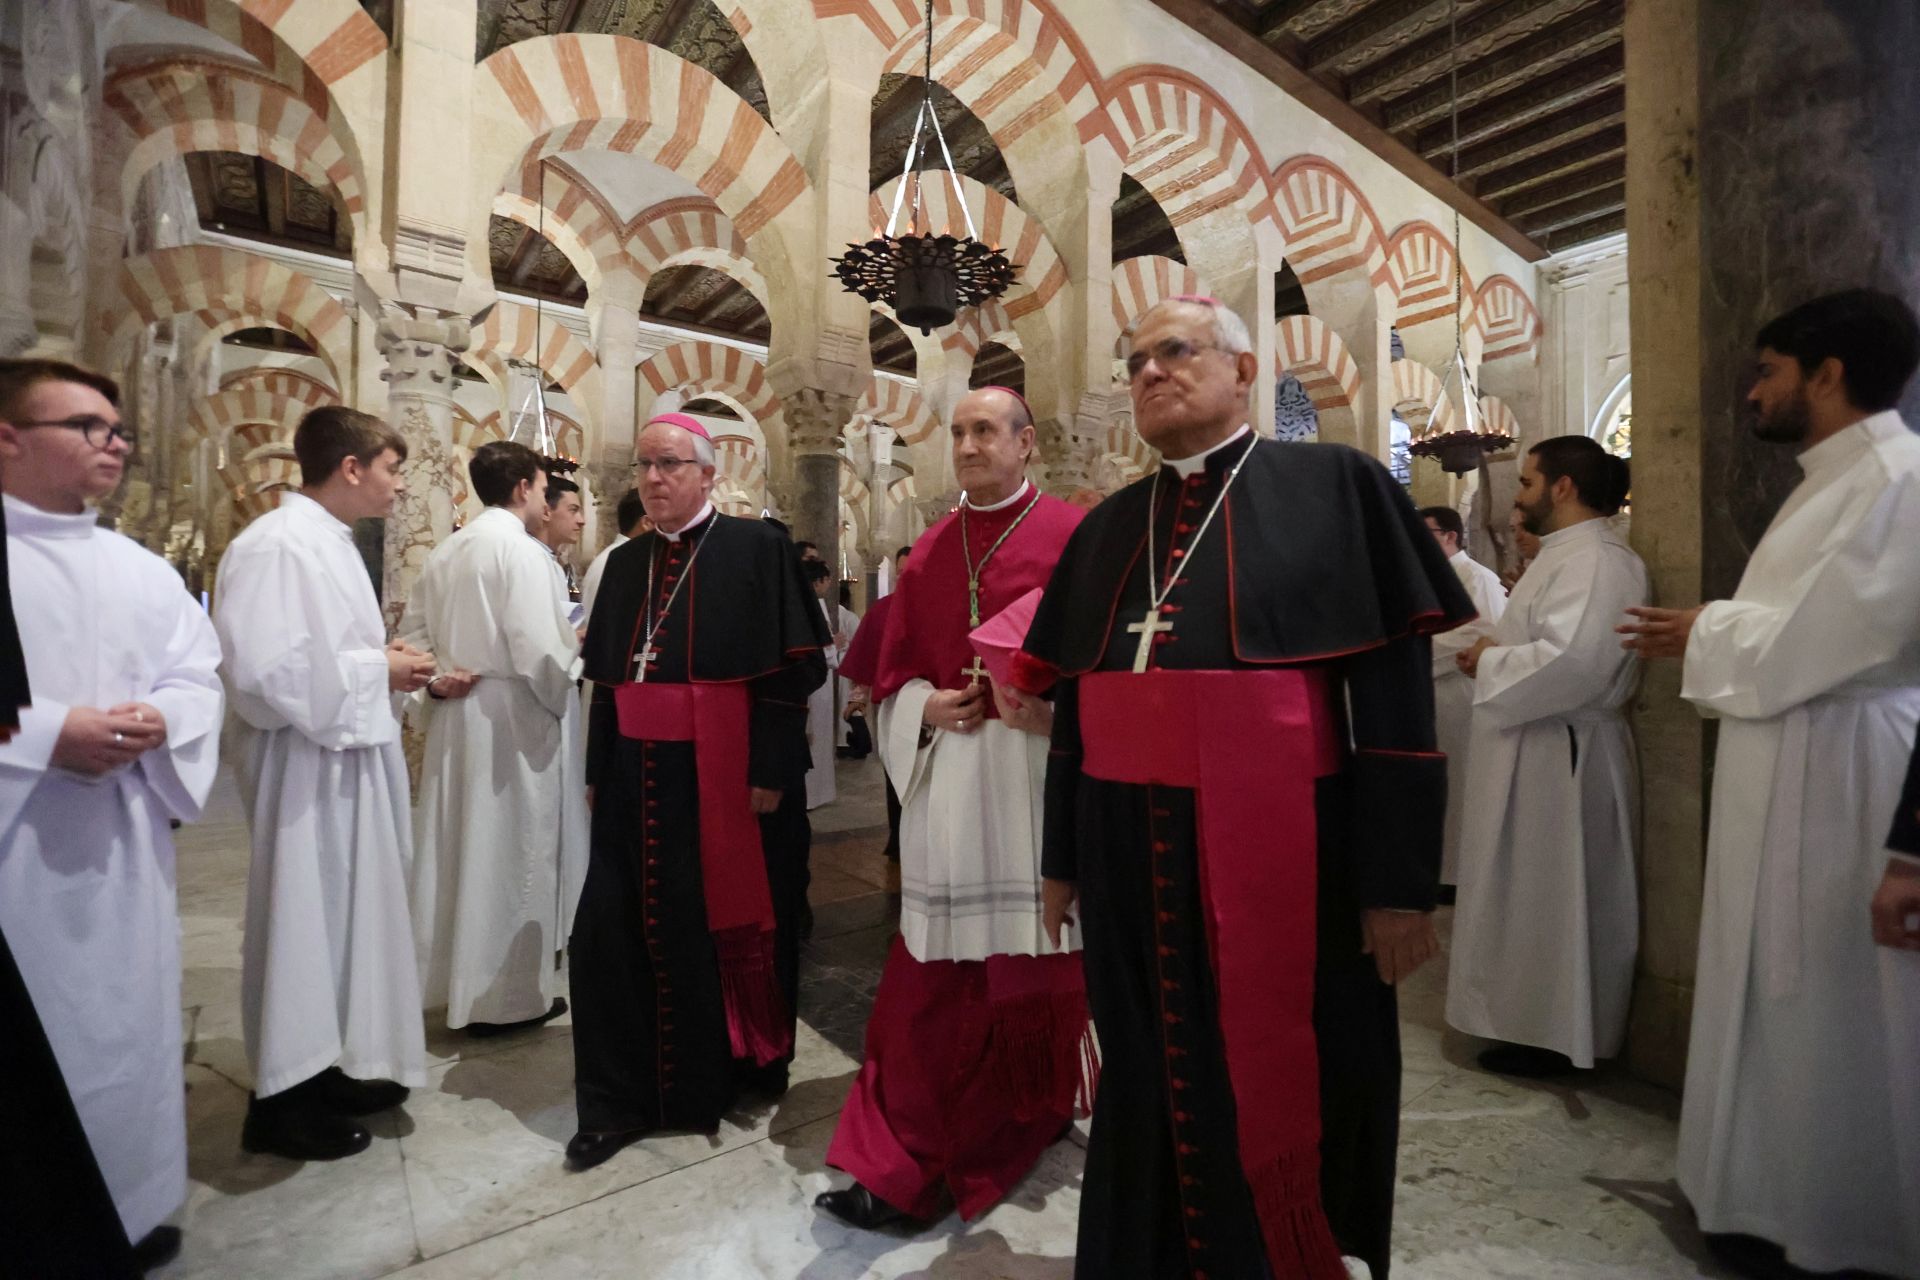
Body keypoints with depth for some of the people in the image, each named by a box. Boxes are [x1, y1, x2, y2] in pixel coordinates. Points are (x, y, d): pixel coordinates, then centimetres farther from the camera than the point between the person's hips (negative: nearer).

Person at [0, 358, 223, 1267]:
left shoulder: (141, 569, 10)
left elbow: (201, 678, 8)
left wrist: (158, 720, -11)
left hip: (124, 843, 5)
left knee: (123, 1019, 13)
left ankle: (127, 1211, 29)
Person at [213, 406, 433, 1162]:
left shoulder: (330, 543, 13)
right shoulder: (278, 545, -18)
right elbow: (262, 669, -26)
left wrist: (385, 663, 2)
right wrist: (377, 669, -17)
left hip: (349, 762, 10)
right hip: (307, 771, -10)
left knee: (347, 918, 17)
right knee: (304, 926, 2)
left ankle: (331, 1067, 32)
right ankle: (283, 1099, 19)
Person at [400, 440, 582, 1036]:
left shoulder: (445, 552, 10)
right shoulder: (521, 550, -15)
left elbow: (412, 631, 11)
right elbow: (538, 650, -20)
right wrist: (562, 698, -5)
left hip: (456, 716, 8)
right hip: (511, 717, -8)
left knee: (461, 848, 16)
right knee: (509, 854, 2)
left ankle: (456, 978, 31)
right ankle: (505, 996, 13)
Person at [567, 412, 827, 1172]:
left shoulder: (756, 550, -6)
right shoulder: (626, 564, 12)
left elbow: (787, 671, -11)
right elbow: (606, 679, 15)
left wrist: (770, 772, -15)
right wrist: (597, 772, 12)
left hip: (722, 777, -5)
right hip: (638, 779, 5)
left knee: (724, 923, 9)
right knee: (617, 927, 5)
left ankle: (735, 1066, 32)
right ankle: (623, 1096, 20)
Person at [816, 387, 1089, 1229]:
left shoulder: (1072, 536, -2)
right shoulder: (931, 550, 11)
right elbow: (895, 670, 13)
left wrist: (1053, 711, -20)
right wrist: (926, 710, -6)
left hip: (1039, 774, -3)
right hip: (946, 780, 3)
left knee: (1037, 961, 12)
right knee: (933, 975, 5)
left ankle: (1035, 1115, 37)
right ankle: (902, 1163, 17)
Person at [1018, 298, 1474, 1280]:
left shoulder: (1334, 487, -1)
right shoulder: (1108, 527, 11)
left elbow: (1395, 694, -6)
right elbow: (1072, 704, 12)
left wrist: (1399, 878, -10)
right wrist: (1061, 856, 13)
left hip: (1280, 853, -4)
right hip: (1130, 858, 5)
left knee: (1273, 1097, 12)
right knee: (1151, 1091, 18)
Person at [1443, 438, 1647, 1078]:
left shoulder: (1596, 561, -18)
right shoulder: (1566, 554, 15)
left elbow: (1573, 664, -30)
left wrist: (1491, 658, -15)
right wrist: (1495, 652, 7)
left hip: (1558, 758, -10)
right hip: (1534, 753, 10)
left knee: (1550, 895, 2)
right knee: (1530, 893, 17)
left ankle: (1554, 1038, 16)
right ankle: (1535, 1018, 30)